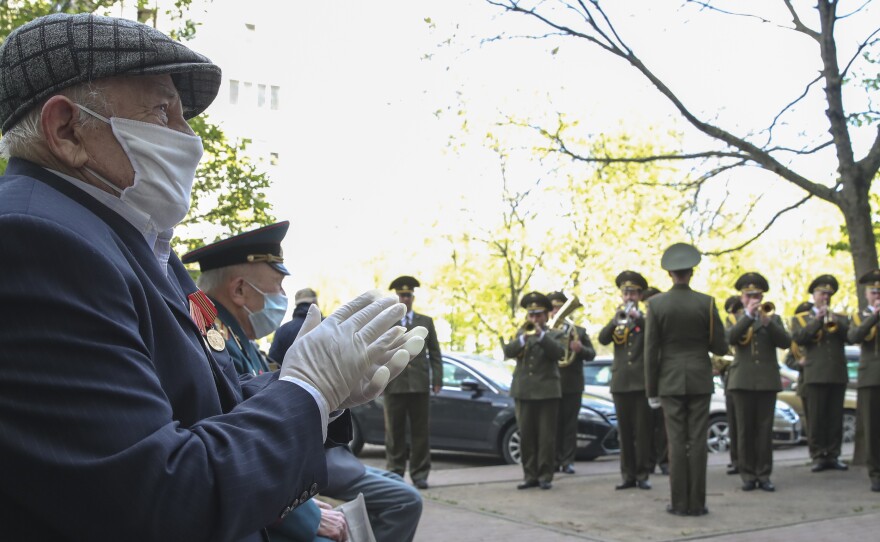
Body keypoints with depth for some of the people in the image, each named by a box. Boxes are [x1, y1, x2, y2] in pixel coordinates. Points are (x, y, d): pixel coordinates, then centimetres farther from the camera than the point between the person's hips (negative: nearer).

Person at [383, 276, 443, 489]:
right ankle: (395, 473, 12)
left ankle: (419, 474, 8)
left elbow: (434, 353, 11)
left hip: (420, 384, 1)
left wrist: (437, 379, 2)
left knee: (420, 432, 2)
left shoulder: (426, 322, 13)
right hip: (394, 384, -1)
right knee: (394, 432, 4)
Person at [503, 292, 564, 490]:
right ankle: (530, 475, 11)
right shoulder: (521, 334, 16)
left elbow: (558, 353, -13)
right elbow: (508, 351, -1)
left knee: (546, 436, -3)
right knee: (526, 436, 4)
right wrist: (524, 337, -15)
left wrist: (540, 334, -18)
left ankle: (545, 476, 3)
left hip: (547, 391, -3)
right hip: (523, 391, 3)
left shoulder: (553, 335, 7)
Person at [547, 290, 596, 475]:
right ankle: (555, 460, 10)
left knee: (570, 424, 3)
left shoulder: (579, 331, 11)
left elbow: (591, 354, 6)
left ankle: (568, 461, 6)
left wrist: (581, 349, -15)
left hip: (572, 385, 1)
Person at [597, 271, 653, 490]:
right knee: (624, 432, 5)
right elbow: (603, 339, -4)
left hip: (642, 382, -3)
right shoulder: (616, 320, 13)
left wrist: (638, 318, -25)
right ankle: (628, 475, 9)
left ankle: (643, 474, 3)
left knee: (643, 430, -2)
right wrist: (616, 319, -16)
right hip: (620, 382, 3)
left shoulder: (646, 319, 6)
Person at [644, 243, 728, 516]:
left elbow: (650, 351, -4)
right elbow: (720, 348, -2)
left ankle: (680, 503, 7)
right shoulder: (706, 302, -5)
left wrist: (651, 390, 4)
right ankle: (697, 503, 7)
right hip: (700, 380, 0)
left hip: (670, 381, 0)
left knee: (677, 441, 4)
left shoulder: (655, 304, -5)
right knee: (697, 441, 4)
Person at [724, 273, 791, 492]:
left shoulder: (772, 318, 13)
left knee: (765, 429, 0)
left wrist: (767, 321, -15)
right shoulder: (734, 318, 10)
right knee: (745, 430, 0)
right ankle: (748, 475, 5)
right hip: (742, 381, -1)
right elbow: (730, 338, -11)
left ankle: (764, 474, 6)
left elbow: (786, 342, -3)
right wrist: (748, 315, -17)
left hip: (767, 380, 1)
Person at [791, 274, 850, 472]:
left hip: (838, 375, 2)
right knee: (816, 418, -4)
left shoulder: (840, 318, 19)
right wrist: (818, 320, -11)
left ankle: (833, 455, 9)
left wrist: (835, 322, -14)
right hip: (815, 375, -2)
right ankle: (818, 456, 1)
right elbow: (798, 338, -7)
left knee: (836, 417, 2)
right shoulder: (800, 319, 12)